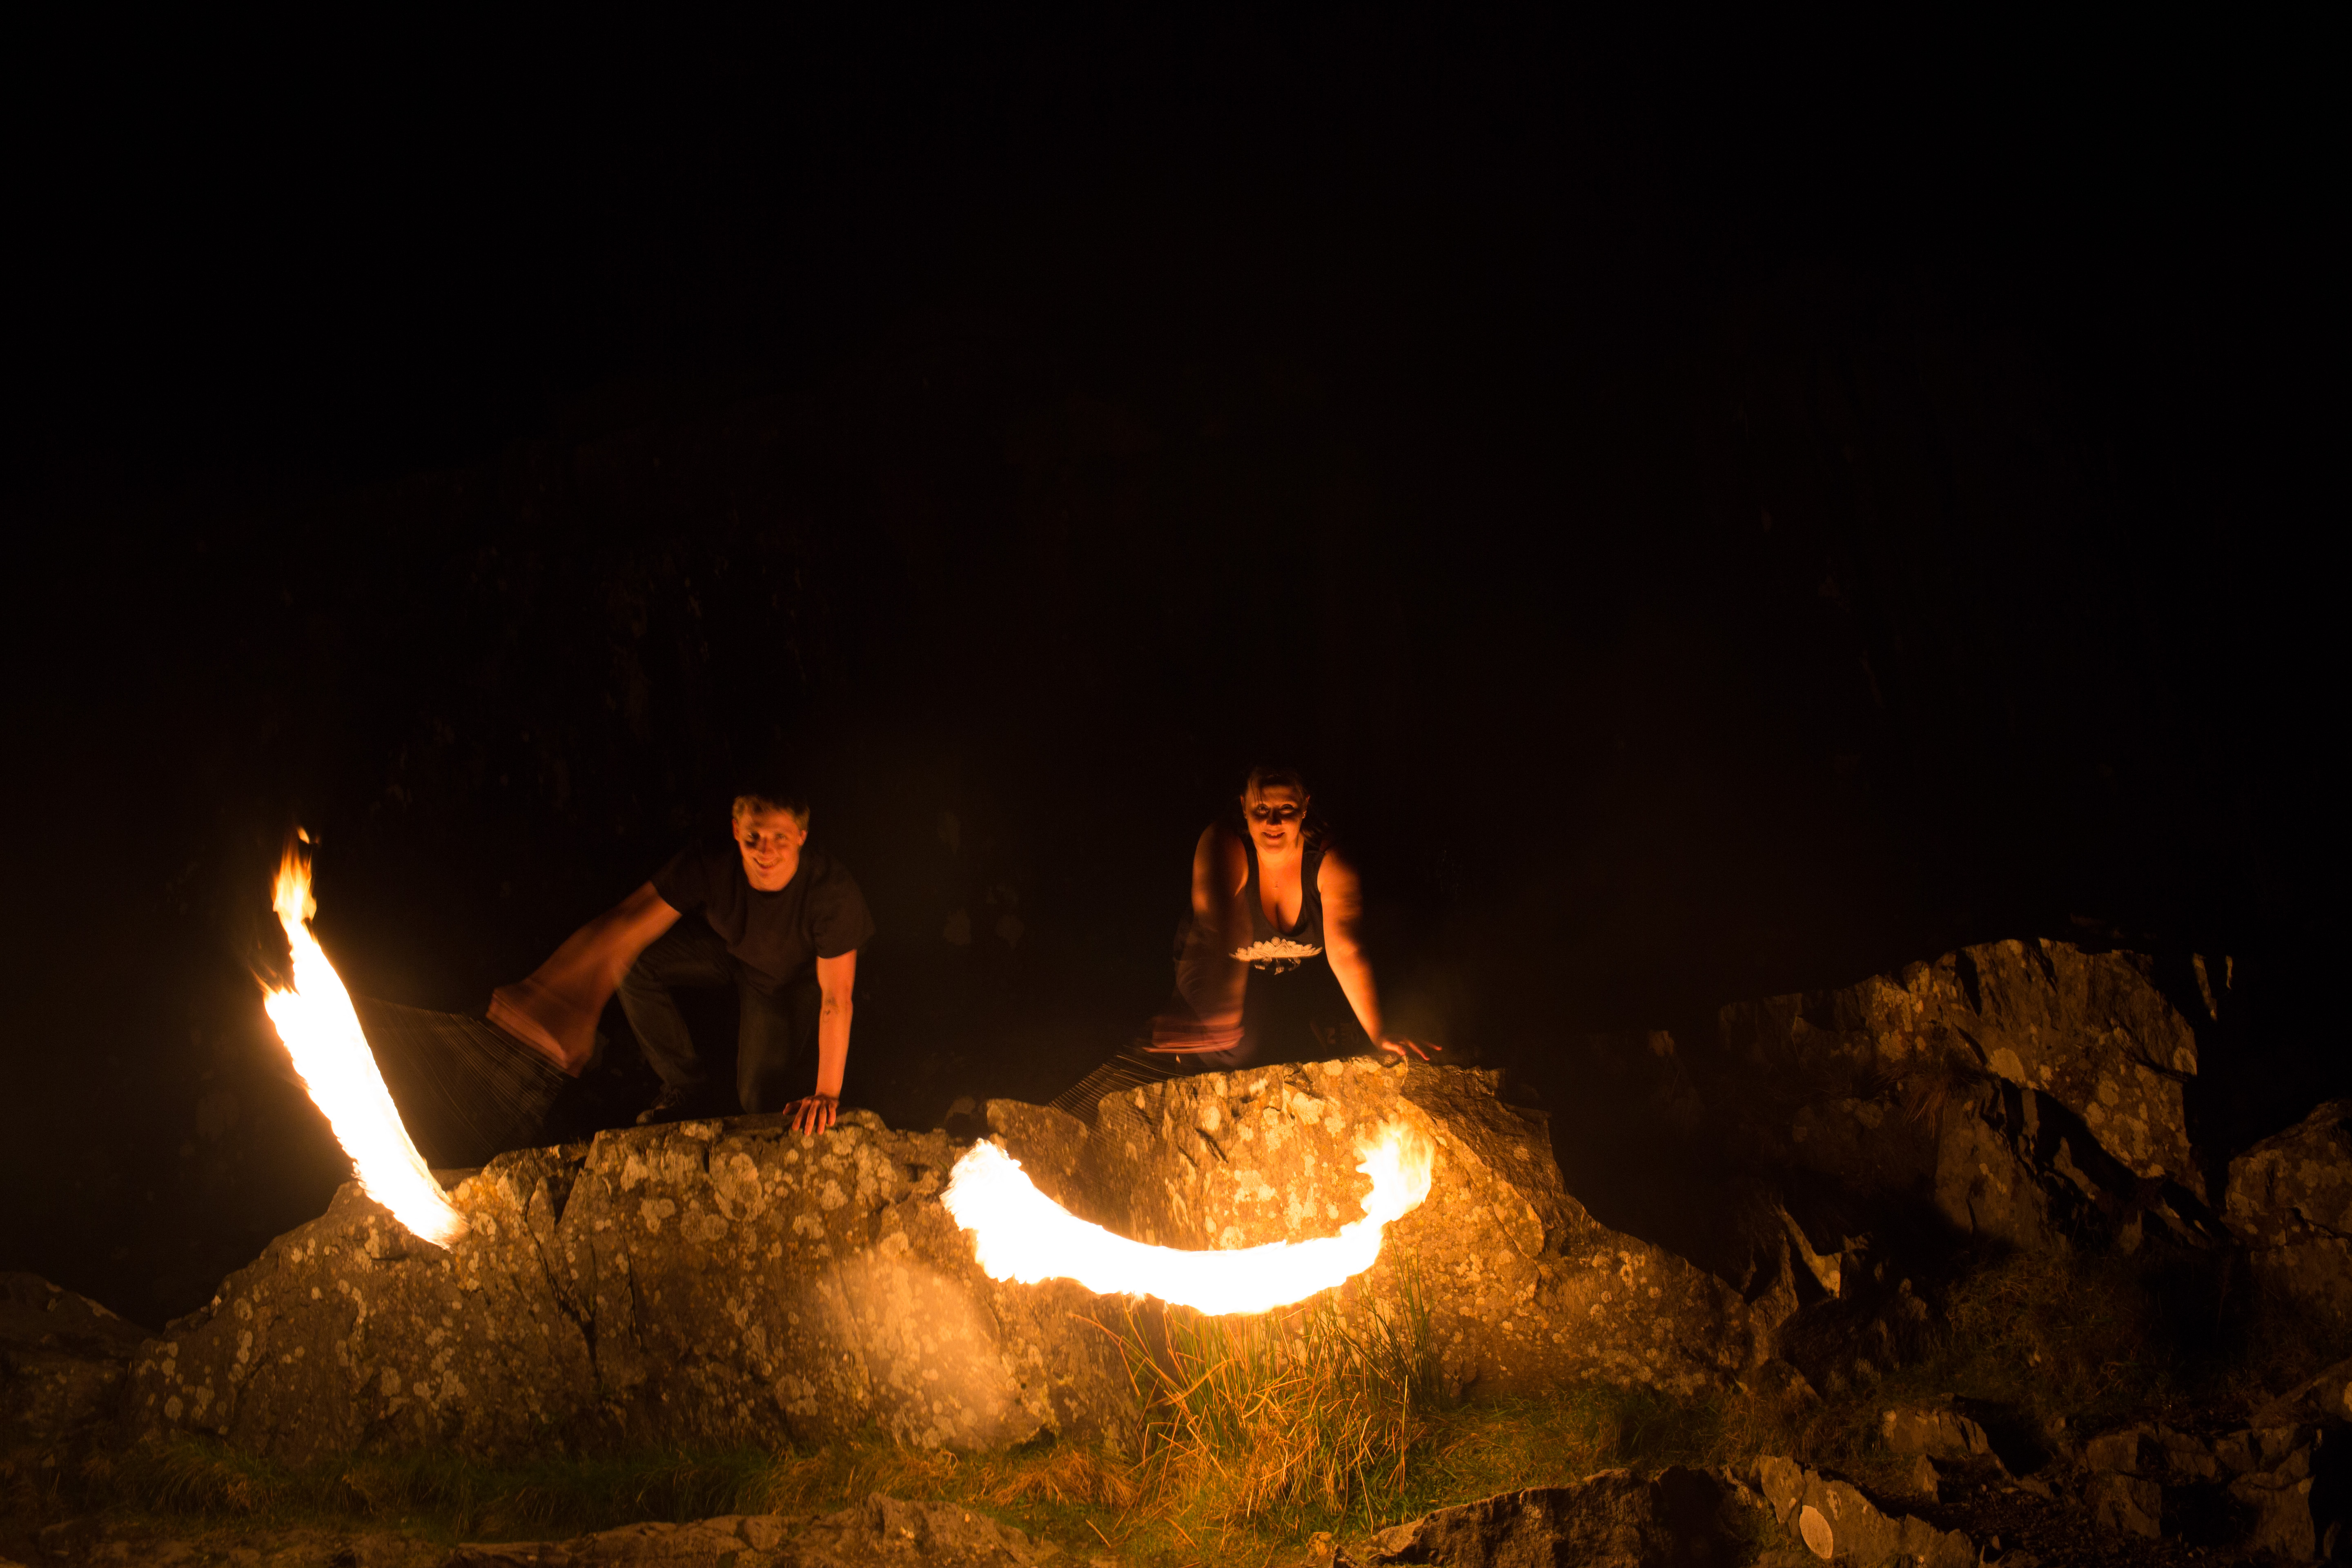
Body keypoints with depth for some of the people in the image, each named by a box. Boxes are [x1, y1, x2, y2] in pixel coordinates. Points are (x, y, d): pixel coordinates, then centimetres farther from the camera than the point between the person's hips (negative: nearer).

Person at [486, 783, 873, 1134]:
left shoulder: (832, 891, -39)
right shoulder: (710, 864, -32)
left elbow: (836, 997, -32)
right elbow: (630, 922, -38)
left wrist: (827, 1093, -32)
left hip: (790, 979, -3)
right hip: (724, 948, 3)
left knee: (760, 1101, -18)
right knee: (634, 964, -22)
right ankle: (686, 1084, 0)